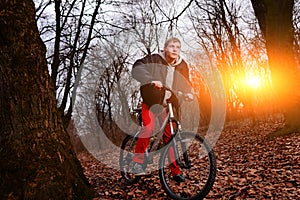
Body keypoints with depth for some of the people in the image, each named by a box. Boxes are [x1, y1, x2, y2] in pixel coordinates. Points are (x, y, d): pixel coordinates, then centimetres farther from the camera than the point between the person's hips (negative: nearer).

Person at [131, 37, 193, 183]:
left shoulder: (183, 66, 2)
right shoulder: (154, 60, -12)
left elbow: (185, 84, 14)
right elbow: (137, 68, -25)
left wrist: (187, 93, -9)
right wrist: (151, 80, -41)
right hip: (151, 101, -3)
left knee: (169, 136, 4)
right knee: (148, 128, -25)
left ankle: (176, 171, 13)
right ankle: (138, 161, -8)